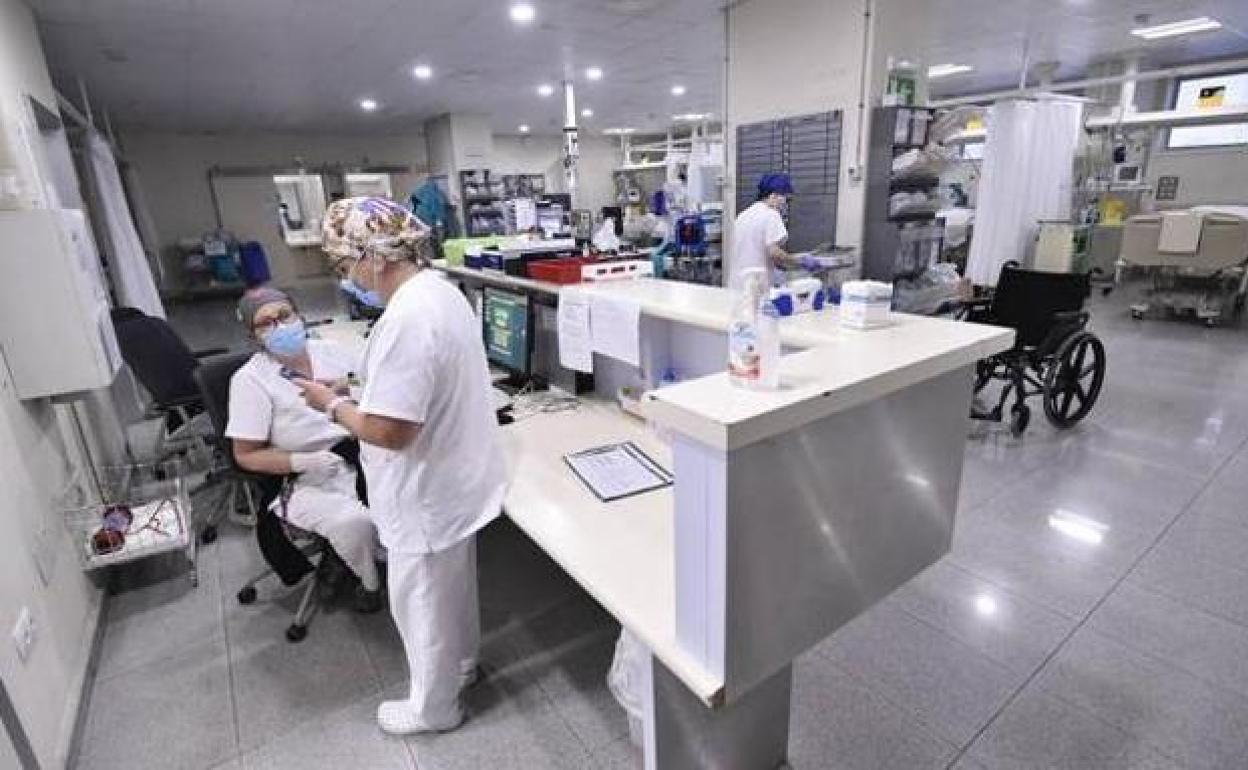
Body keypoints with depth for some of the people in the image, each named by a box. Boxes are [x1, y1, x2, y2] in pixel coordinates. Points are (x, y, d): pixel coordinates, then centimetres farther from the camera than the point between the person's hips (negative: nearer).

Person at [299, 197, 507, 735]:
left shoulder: (407, 319, -30)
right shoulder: (439, 289, 2)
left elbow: (388, 430, -29)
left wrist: (332, 404, -13)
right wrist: (360, 393, 11)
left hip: (430, 496, -9)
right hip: (456, 479, 9)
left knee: (422, 602, 14)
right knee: (453, 585, 28)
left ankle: (434, 708, 37)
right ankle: (461, 663, 51)